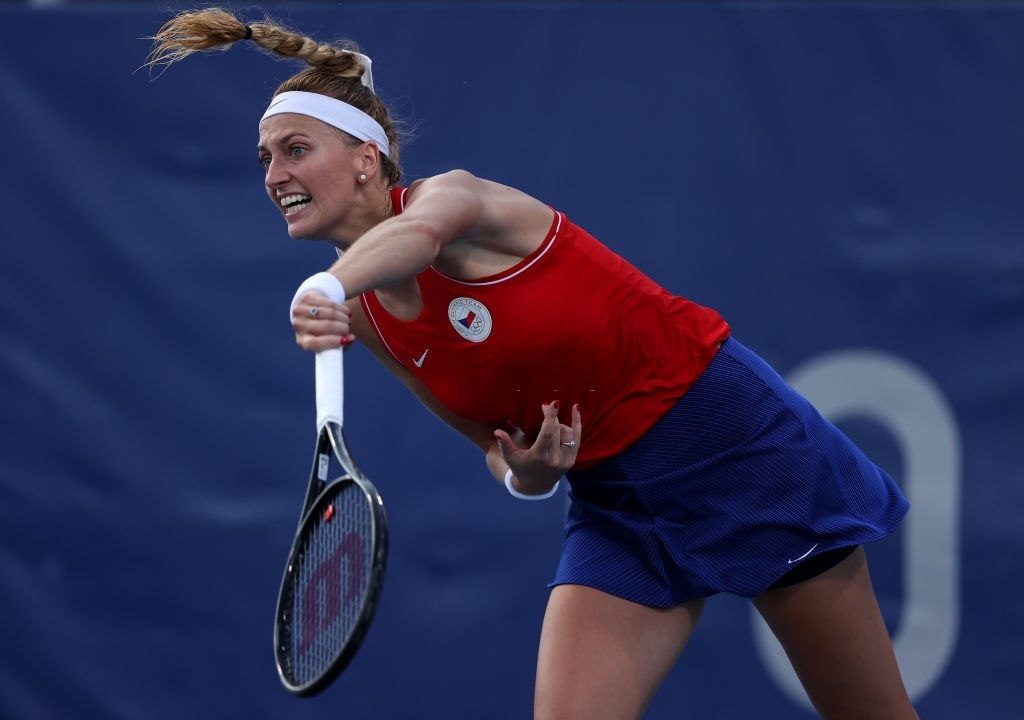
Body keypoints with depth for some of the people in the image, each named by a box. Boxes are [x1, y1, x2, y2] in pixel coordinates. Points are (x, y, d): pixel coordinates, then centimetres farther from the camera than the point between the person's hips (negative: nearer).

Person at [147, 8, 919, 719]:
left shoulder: (454, 194, -16)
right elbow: (500, 440, 11)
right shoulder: (364, 318, 2)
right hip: (617, 503, 6)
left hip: (730, 438, -6)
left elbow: (420, 230, -43)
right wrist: (522, 475, -13)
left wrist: (329, 285, -64)